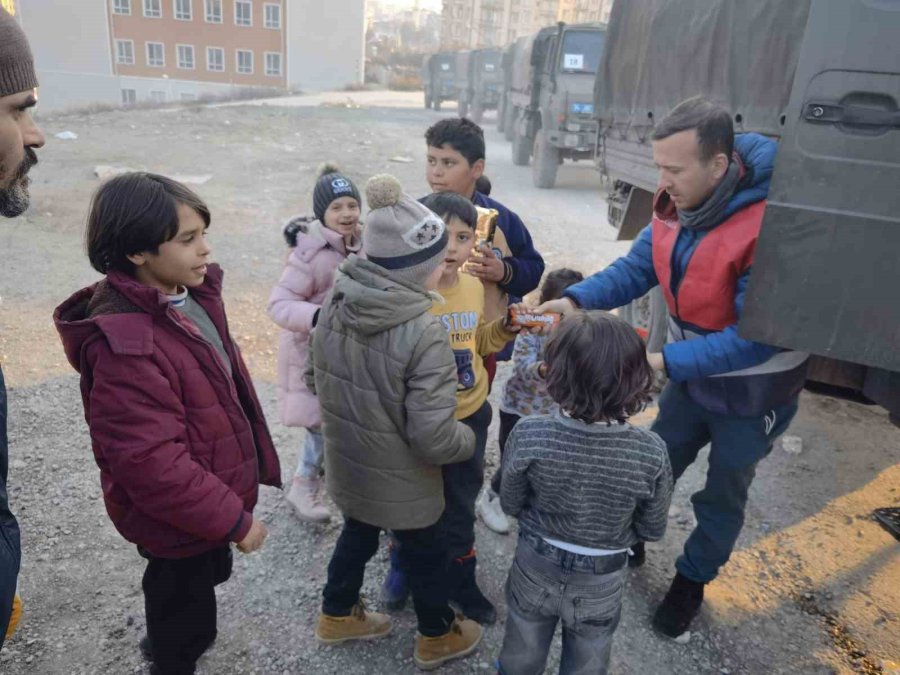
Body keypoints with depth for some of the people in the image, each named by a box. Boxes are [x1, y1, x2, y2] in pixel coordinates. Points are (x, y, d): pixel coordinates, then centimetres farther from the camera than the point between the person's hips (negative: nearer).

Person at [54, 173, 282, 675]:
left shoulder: (191, 295, -4)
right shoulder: (126, 345, -32)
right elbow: (153, 464, -31)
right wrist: (235, 519, -21)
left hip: (212, 488, 9)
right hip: (179, 520, -9)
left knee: (203, 577, 32)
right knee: (185, 601, 16)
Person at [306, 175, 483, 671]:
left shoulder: (334, 303, -11)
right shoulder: (423, 332, -32)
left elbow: (315, 381, 4)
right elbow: (433, 438, -29)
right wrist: (469, 439, -8)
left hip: (347, 465, 6)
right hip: (400, 481, -5)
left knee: (357, 534, 30)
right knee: (425, 554, 20)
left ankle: (337, 616, 53)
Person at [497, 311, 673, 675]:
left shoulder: (528, 435, -29)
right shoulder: (651, 452, -27)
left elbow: (510, 505, -12)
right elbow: (652, 530, -11)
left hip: (535, 568, 0)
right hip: (602, 582, 1)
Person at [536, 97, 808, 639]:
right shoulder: (678, 204, -12)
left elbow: (757, 336, -32)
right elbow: (637, 268, -6)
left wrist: (665, 362, -35)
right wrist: (575, 299, -22)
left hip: (754, 390, -5)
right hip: (692, 375, 6)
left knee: (722, 495, 16)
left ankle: (692, 582, 40)